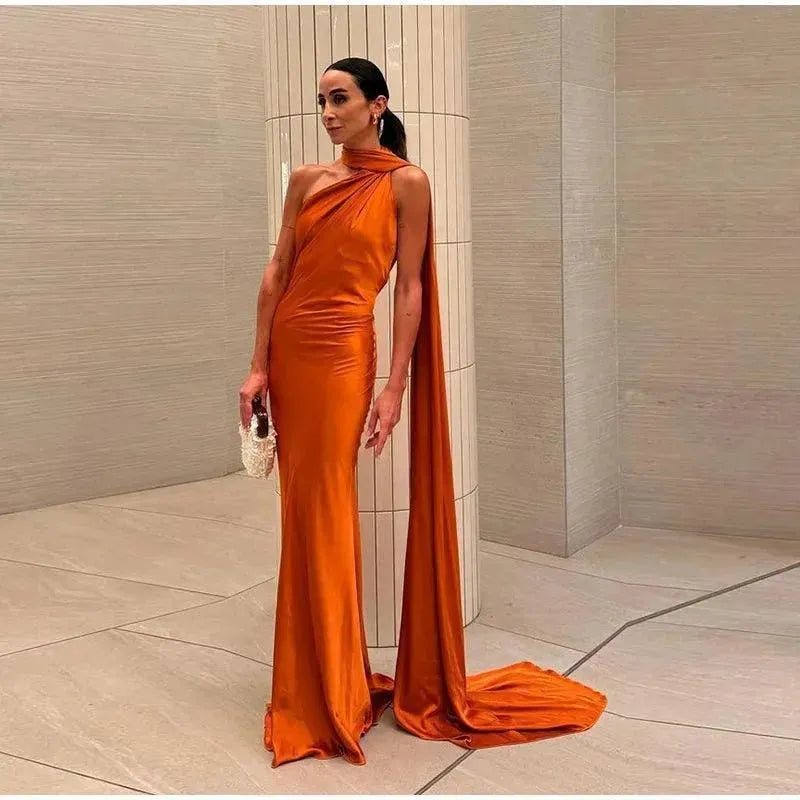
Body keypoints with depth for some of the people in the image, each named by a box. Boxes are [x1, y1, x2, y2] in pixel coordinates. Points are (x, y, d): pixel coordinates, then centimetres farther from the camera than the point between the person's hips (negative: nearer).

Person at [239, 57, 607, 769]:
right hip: (288, 349, 6)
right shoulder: (308, 180, 11)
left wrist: (395, 387, -10)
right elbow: (278, 271, 9)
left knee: (323, 514, -5)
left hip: (340, 350, -5)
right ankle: (314, 682, 26)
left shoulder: (406, 182, -2)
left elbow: (409, 289, -5)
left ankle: (334, 696, 9)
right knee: (301, 516, 11)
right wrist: (258, 365, 3)